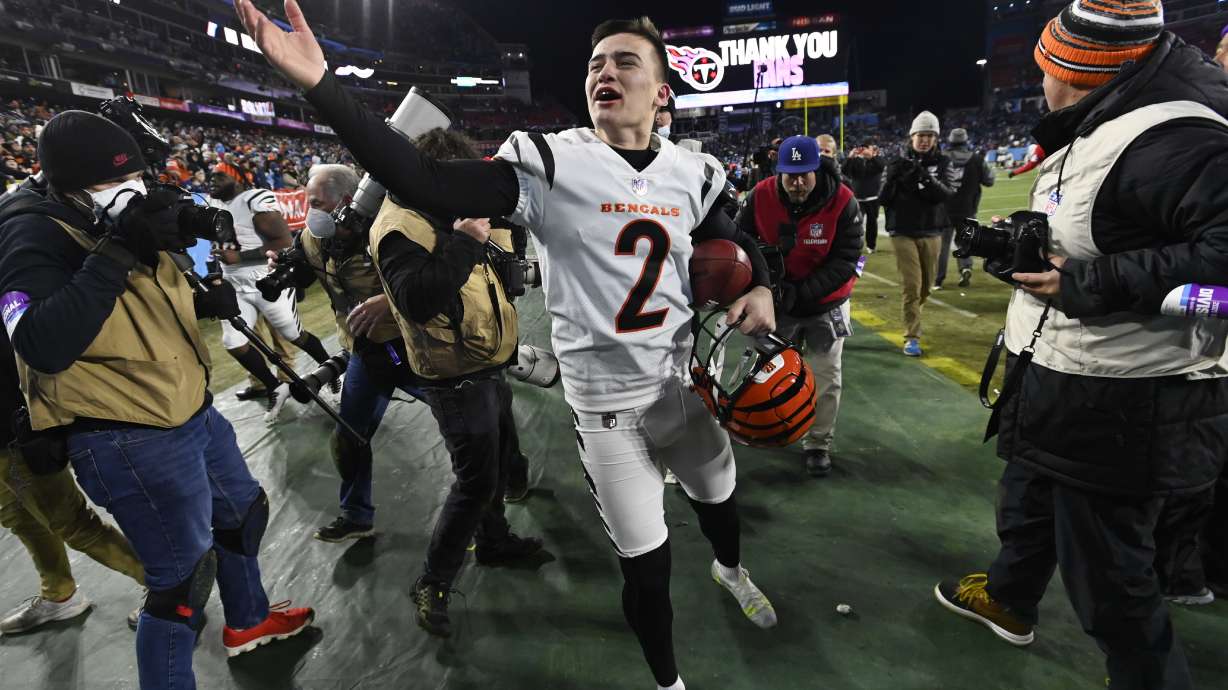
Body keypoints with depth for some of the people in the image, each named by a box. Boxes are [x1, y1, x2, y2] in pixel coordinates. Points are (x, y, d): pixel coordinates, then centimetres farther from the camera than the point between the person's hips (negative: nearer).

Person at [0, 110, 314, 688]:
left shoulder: (122, 223, 8)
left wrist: (204, 303, -4)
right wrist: (114, 253, -33)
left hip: (192, 413, 10)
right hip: (129, 441, -9)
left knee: (243, 512, 25)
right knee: (183, 576, 0)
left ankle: (248, 622, 48)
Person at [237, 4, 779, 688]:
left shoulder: (691, 174, -1)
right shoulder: (550, 163, -14)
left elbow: (735, 242, 15)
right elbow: (430, 188, -25)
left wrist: (760, 287, -8)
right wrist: (319, 83, -31)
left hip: (688, 379, 5)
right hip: (606, 402, -4)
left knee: (718, 495, 29)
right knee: (647, 562, 7)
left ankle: (730, 567, 68)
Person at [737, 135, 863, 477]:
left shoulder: (843, 202, -22)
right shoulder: (761, 196, -17)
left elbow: (845, 261, -21)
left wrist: (801, 292, -30)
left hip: (826, 304, -1)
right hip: (778, 300, 2)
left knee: (825, 377, 6)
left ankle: (818, 444, 25)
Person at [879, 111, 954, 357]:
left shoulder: (942, 163, 3)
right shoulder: (898, 163, 0)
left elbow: (946, 195, -12)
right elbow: (883, 199, -5)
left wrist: (926, 178, -27)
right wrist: (893, 178, -22)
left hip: (931, 233, 3)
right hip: (903, 233, -2)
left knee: (927, 284, 12)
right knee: (911, 286, -8)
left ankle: (912, 315, 40)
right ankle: (912, 337, -3)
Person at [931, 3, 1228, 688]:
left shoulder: (1172, 137, -23)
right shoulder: (1096, 128, 10)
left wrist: (1088, 284, -30)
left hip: (1119, 405, -11)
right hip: (1054, 376, 11)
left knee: (1106, 569, 4)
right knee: (1027, 502, 30)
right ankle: (1007, 599, 54)